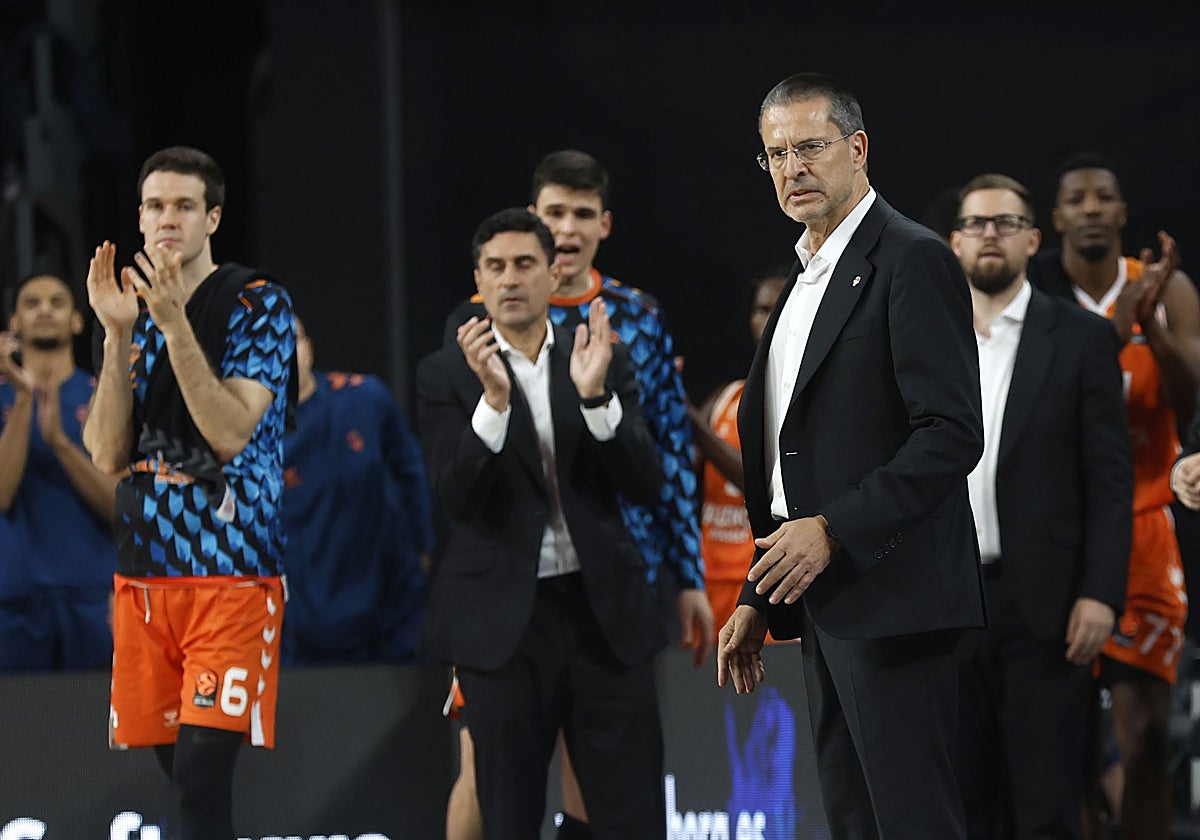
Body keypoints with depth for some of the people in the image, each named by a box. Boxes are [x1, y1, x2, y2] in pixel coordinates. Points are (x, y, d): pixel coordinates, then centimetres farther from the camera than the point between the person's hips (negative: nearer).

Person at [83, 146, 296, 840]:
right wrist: (117, 335, -9)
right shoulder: (132, 309, 12)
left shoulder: (258, 304, -4)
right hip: (144, 572, 6)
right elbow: (108, 456, 1)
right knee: (177, 772, 8)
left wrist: (174, 324, -22)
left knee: (203, 775, -15)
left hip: (232, 574, -6)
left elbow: (230, 432, -17)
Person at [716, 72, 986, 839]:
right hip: (823, 602, 9)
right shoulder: (805, 278, 19)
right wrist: (758, 600, 18)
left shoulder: (912, 260, -9)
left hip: (891, 599, -9)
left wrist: (833, 531, -22)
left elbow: (952, 433, -18)